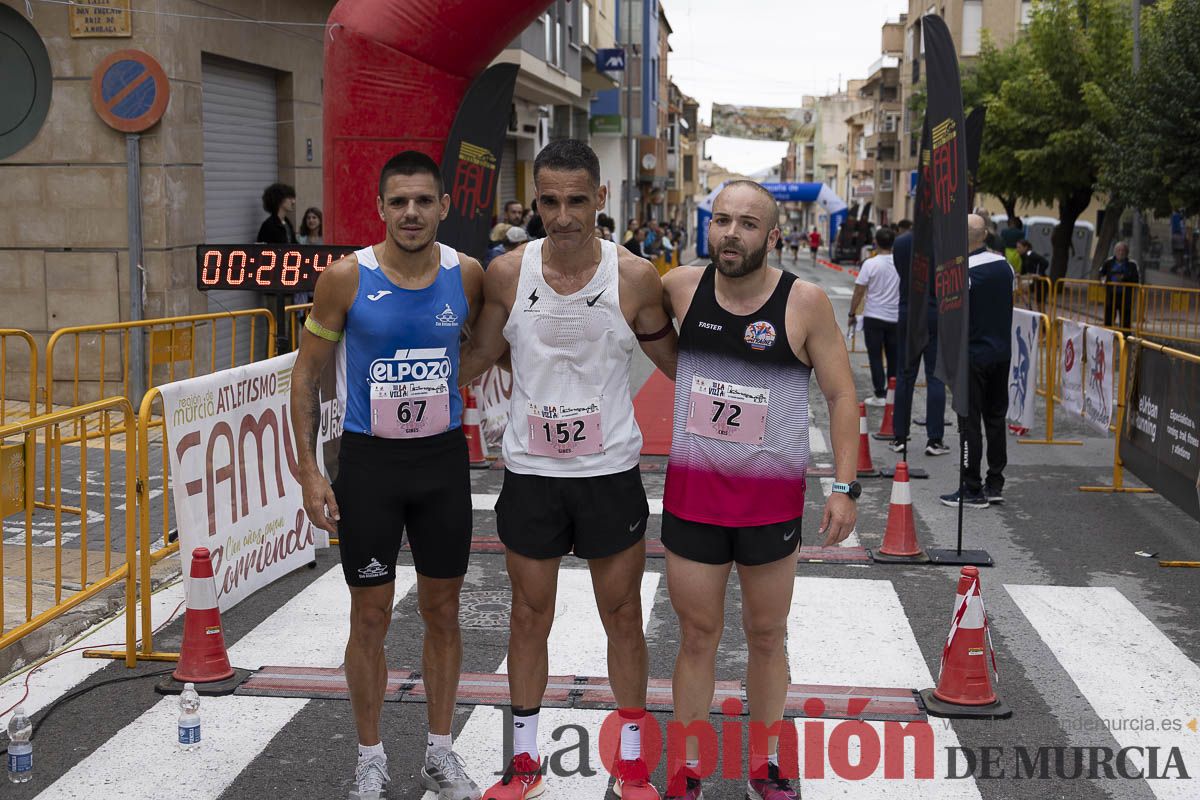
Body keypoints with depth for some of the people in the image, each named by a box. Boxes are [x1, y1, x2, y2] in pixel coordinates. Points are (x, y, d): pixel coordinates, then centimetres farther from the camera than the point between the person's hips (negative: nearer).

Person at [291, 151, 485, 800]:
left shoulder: (467, 275, -4)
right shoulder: (347, 277, -10)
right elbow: (306, 374, -3)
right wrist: (309, 471, -8)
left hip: (444, 457, 2)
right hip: (369, 460, -2)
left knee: (442, 609, 11)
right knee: (371, 616, 5)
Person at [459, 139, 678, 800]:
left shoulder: (634, 277, -8)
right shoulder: (507, 274, -6)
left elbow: (674, 362, 5)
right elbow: (476, 358, 8)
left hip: (610, 471, -1)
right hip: (530, 472, 1)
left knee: (623, 618, 10)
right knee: (529, 616, 12)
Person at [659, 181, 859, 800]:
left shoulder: (804, 302, -9)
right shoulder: (681, 288, -3)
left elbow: (841, 395, -4)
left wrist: (845, 486, -8)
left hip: (772, 498, -1)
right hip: (692, 492, 1)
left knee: (767, 636, 14)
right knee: (697, 636, 10)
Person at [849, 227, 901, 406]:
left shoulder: (870, 264, -13)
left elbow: (859, 292, -11)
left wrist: (852, 314, 1)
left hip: (874, 317, -3)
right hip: (896, 317, 3)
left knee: (875, 357, 3)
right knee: (894, 357, 13)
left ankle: (880, 395, 0)